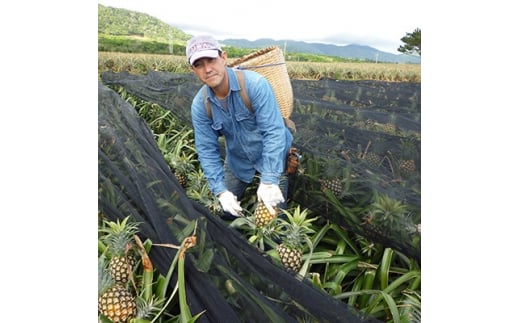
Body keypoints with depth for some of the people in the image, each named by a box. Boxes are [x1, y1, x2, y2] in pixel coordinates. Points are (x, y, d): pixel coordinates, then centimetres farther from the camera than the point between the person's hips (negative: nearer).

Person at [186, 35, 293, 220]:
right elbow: (207, 149, -11)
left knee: (273, 215, -4)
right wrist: (221, 190, -20)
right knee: (223, 213, 11)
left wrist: (269, 181, -35)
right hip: (237, 161, 4)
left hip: (271, 157, -4)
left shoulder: (255, 84, -28)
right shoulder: (200, 105, -14)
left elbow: (274, 132, -31)